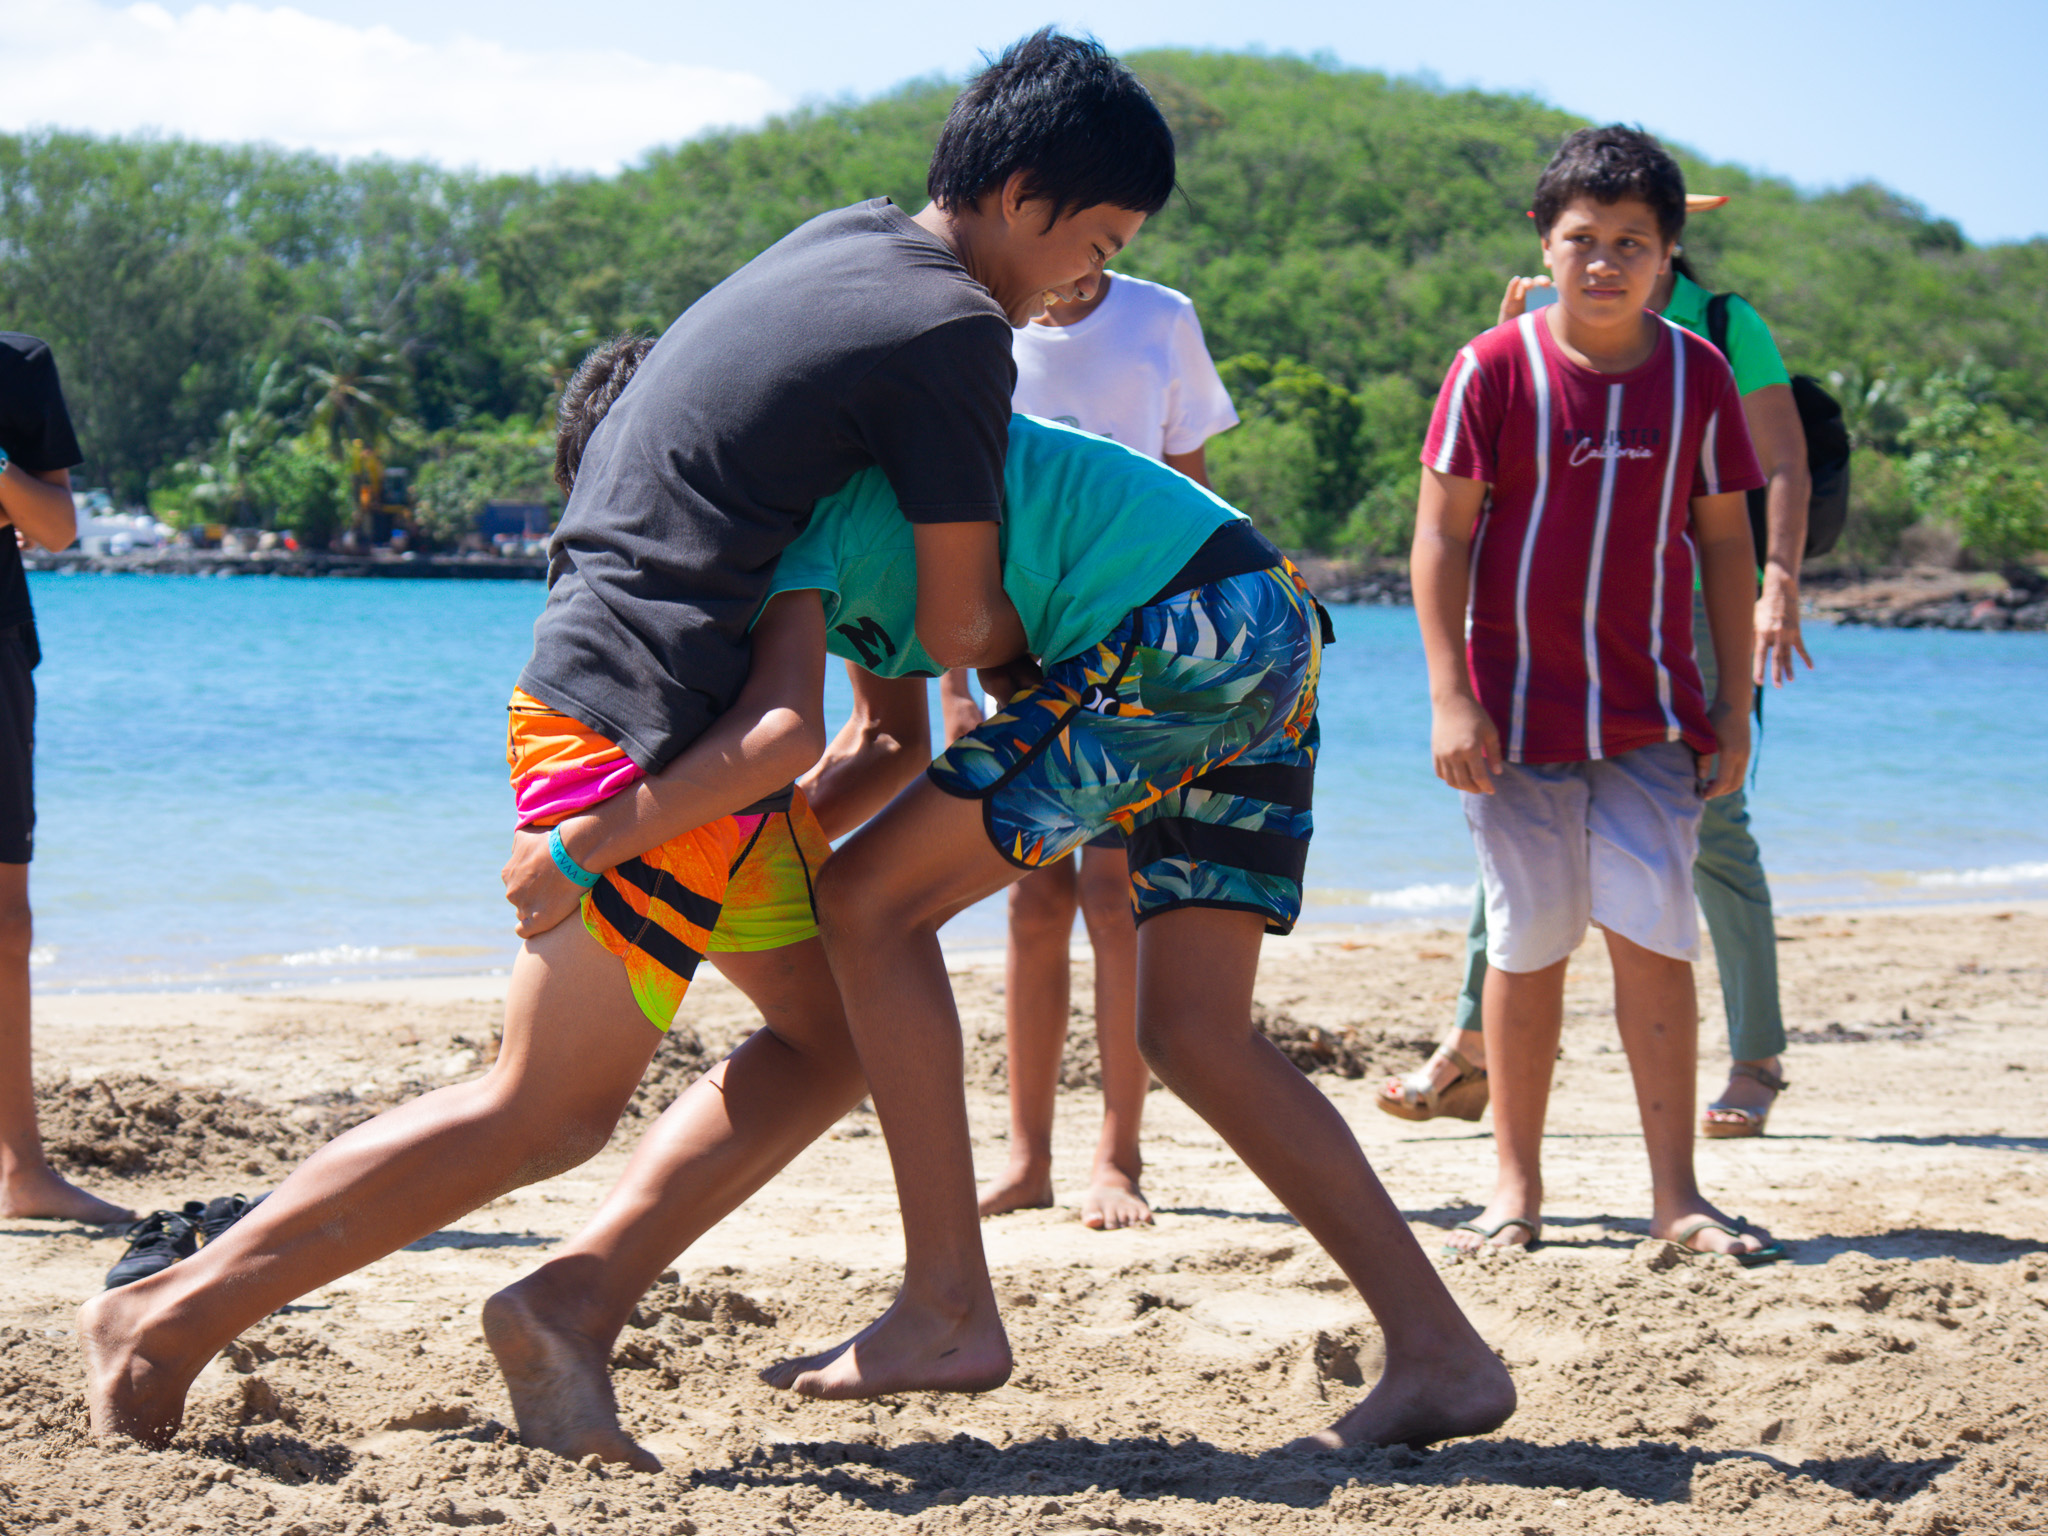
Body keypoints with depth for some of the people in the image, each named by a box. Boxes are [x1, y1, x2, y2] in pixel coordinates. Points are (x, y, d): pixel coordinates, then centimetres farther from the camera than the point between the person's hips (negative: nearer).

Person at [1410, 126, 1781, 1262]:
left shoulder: (1698, 376, 3)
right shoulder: (1494, 369, -5)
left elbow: (1725, 542, 9)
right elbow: (1440, 536, -4)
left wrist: (1733, 704, 6)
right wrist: (1451, 696, -9)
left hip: (1652, 719, 1)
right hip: (1517, 713, -1)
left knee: (1654, 943, -3)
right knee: (1527, 947, 5)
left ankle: (1675, 1195, 4)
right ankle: (1517, 1186, 17)